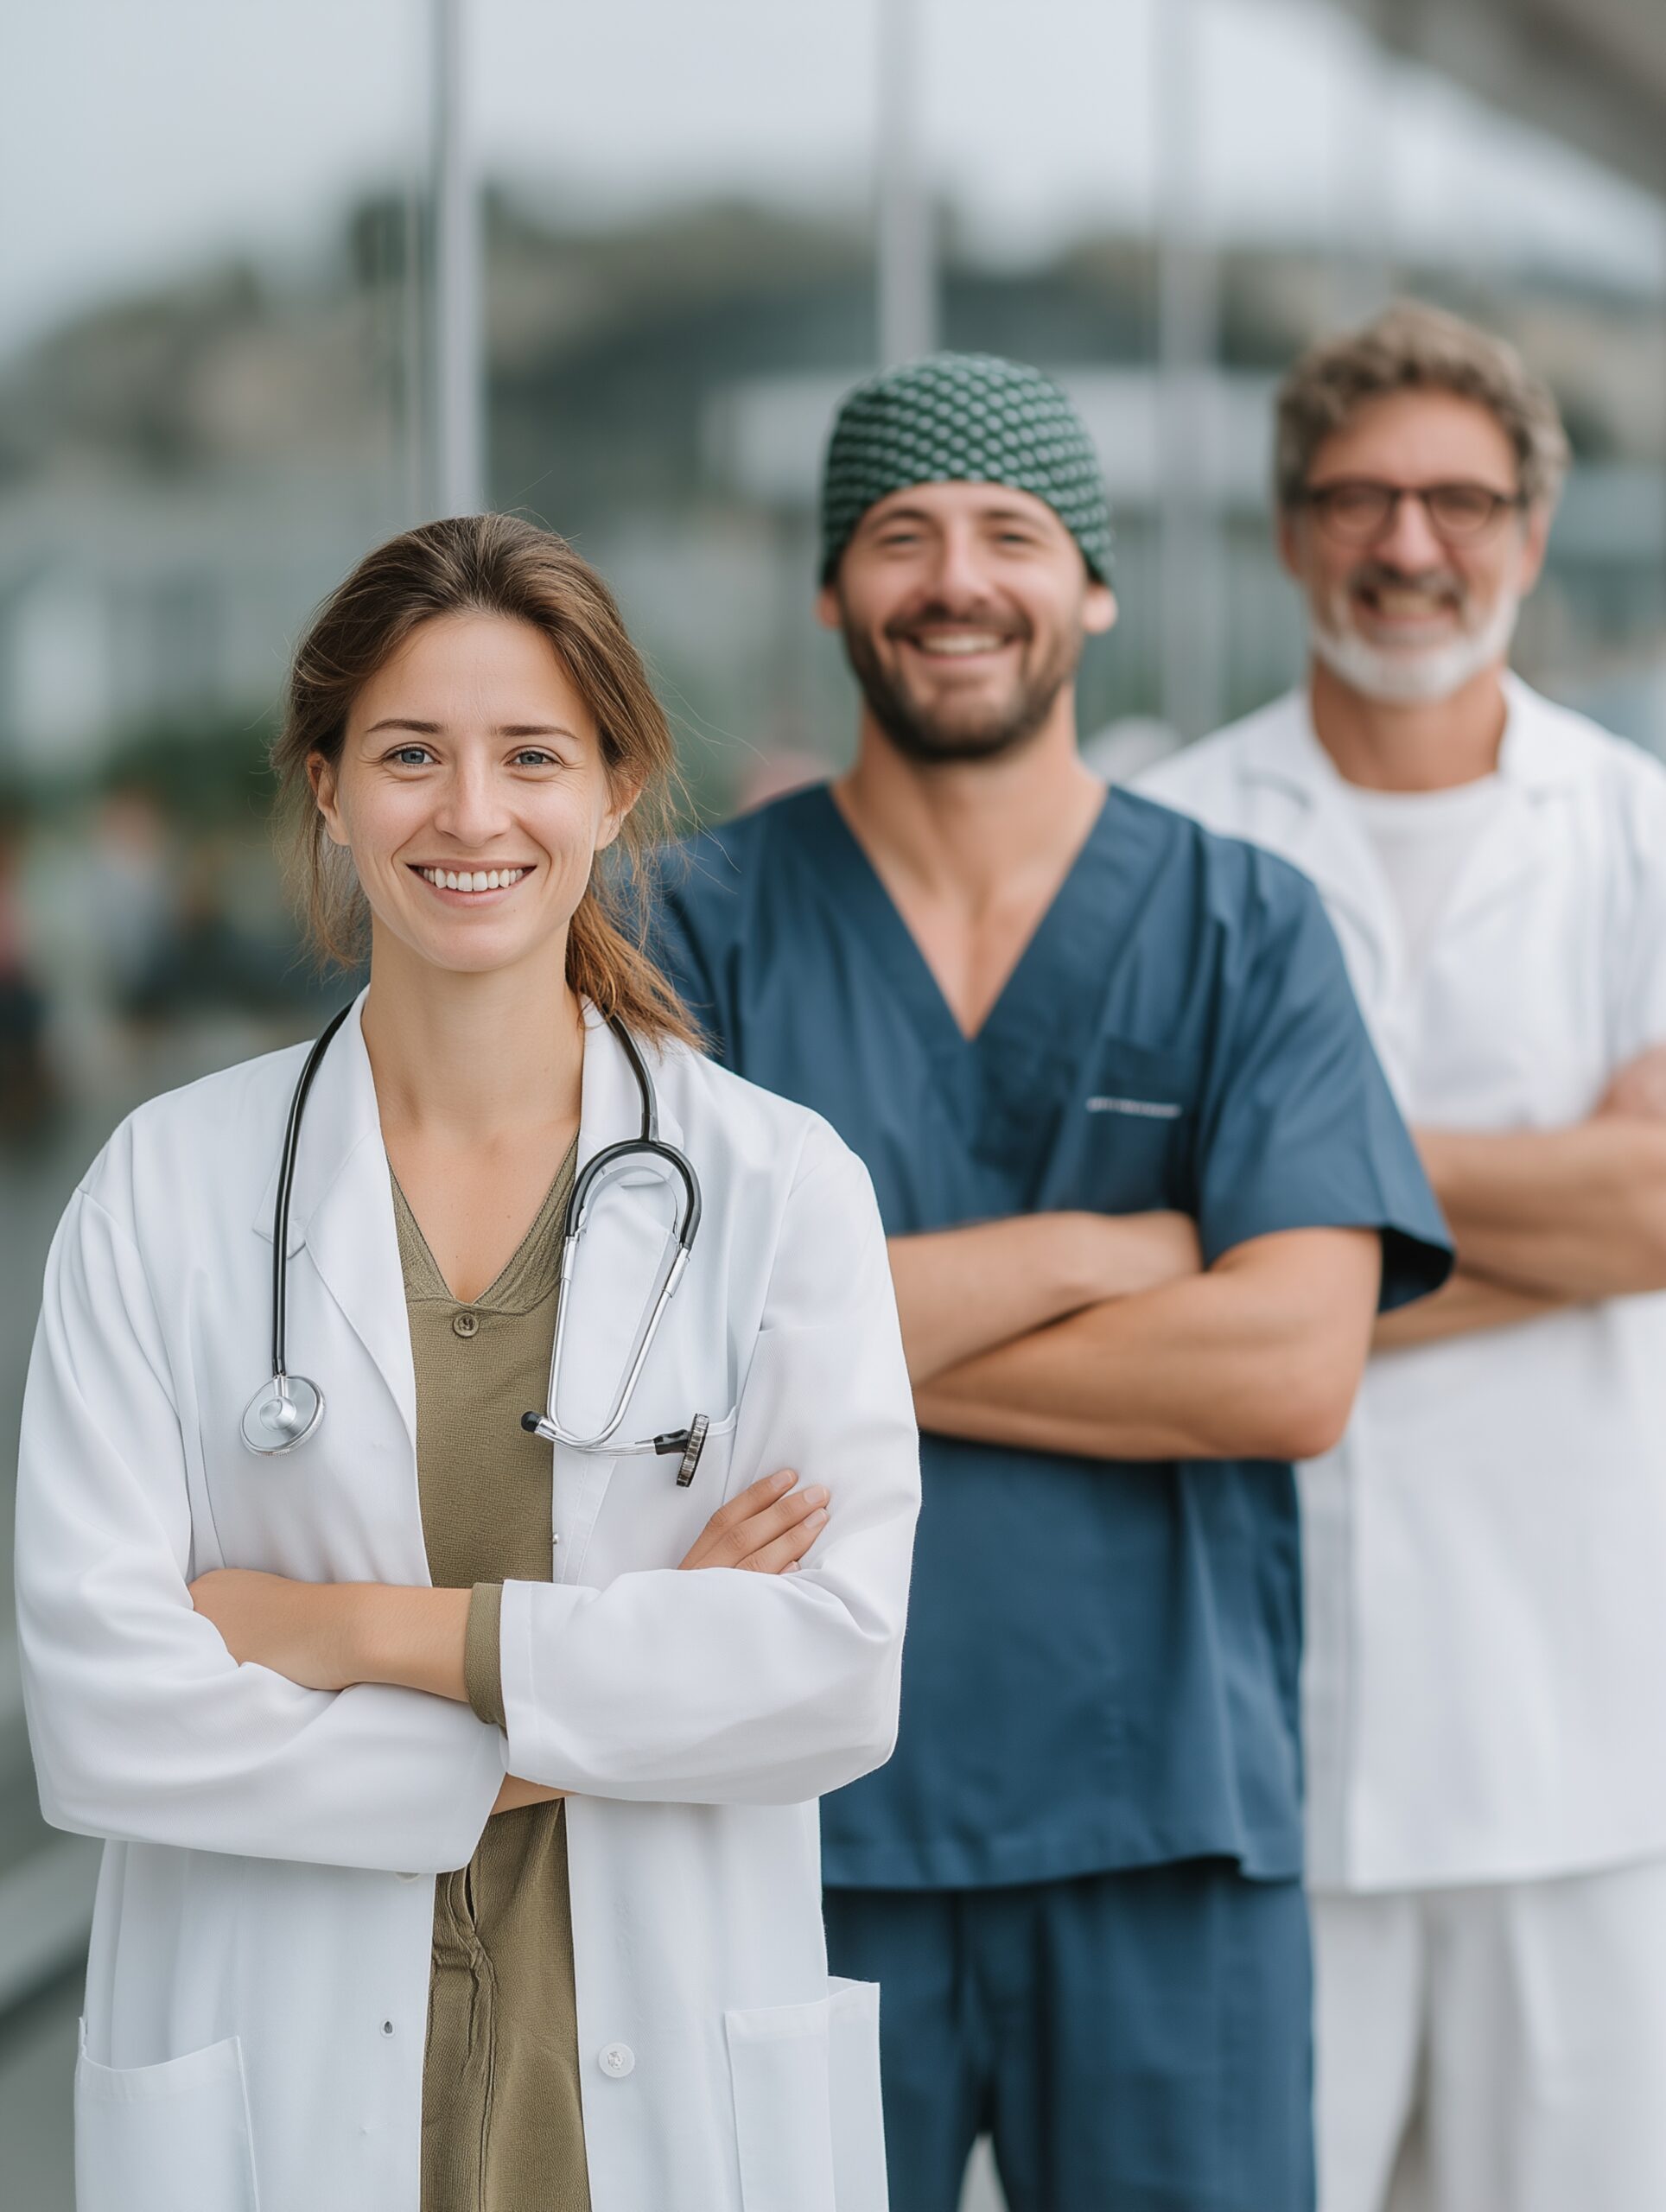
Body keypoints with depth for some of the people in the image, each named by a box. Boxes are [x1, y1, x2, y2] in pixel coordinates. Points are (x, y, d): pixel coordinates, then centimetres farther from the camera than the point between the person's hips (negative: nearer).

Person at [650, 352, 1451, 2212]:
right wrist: (1091, 1249, -9)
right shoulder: (710, 923, 4)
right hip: (798, 1811, 0)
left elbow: (1297, 1365, -9)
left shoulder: (1248, 929, 4)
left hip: (1166, 1816, 0)